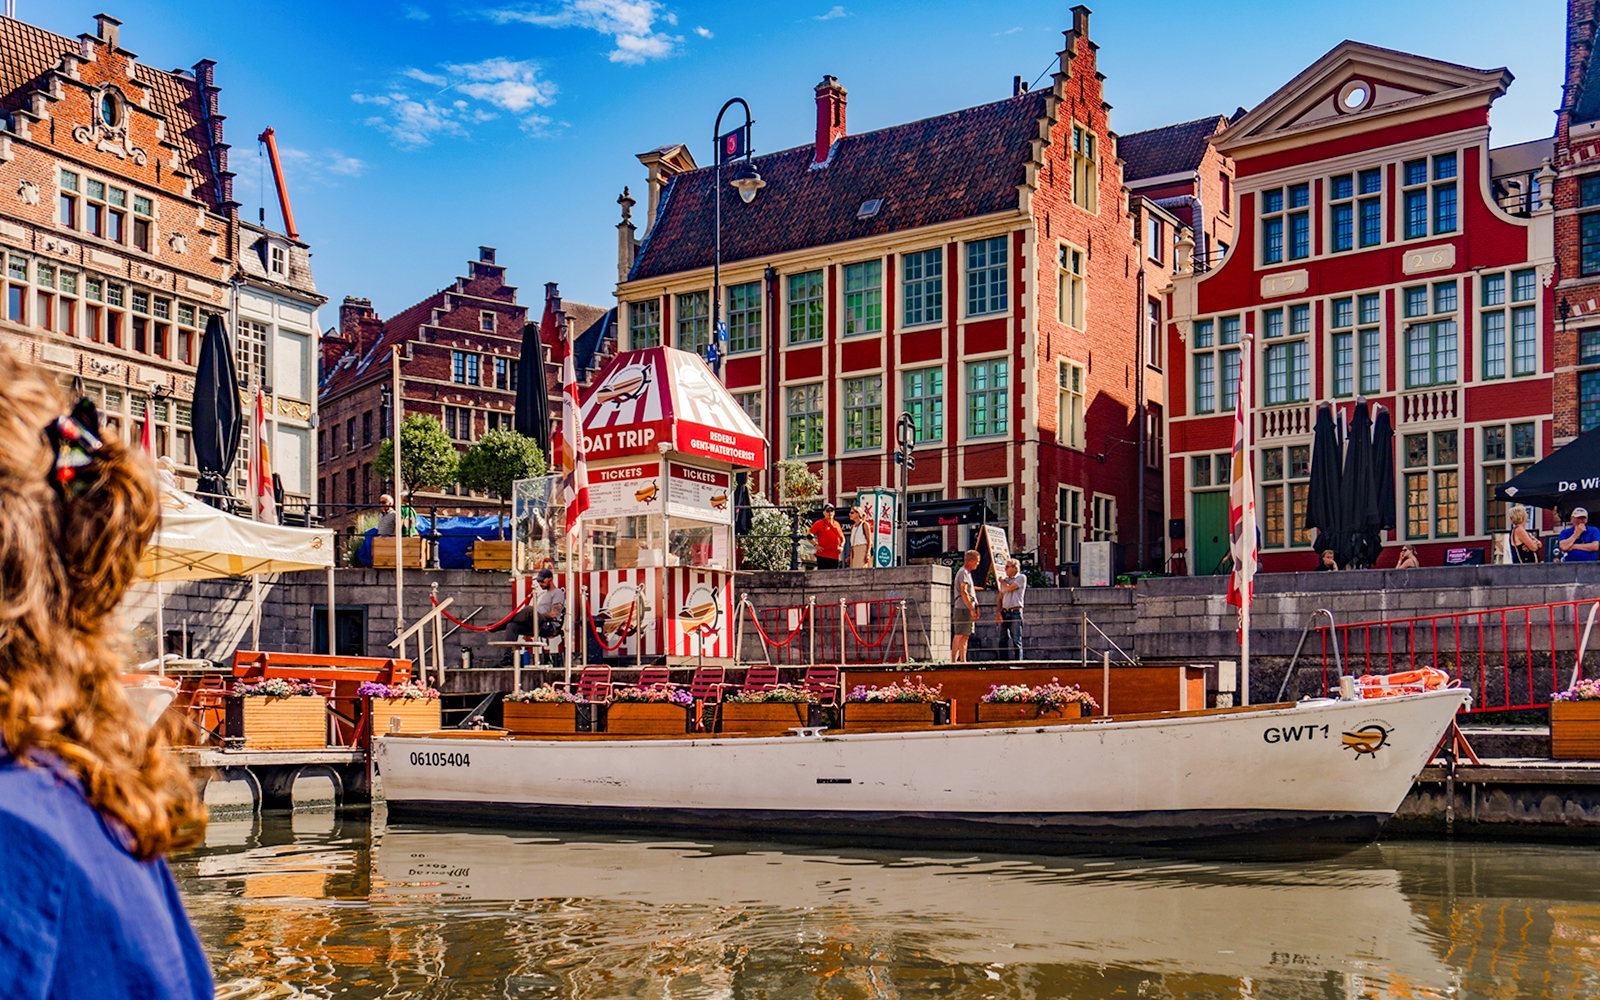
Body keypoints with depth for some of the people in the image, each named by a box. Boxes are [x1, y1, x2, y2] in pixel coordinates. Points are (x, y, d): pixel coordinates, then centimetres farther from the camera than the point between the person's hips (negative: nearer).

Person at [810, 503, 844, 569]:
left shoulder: (836, 524, 16)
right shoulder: (819, 523, 1)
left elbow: (842, 538, 27)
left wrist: (841, 546, 8)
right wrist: (816, 545, -9)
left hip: (835, 556, 5)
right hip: (823, 556, -5)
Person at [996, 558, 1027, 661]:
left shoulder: (1021, 578, -1)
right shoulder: (1005, 580, 18)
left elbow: (1009, 588, -12)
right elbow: (1000, 597, 16)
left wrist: (1001, 581, 7)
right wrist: (998, 612, 2)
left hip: (1015, 613, -6)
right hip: (1004, 613, 6)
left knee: (1016, 640, -5)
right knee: (1003, 640, 4)